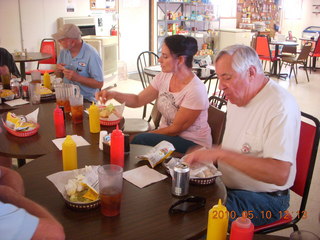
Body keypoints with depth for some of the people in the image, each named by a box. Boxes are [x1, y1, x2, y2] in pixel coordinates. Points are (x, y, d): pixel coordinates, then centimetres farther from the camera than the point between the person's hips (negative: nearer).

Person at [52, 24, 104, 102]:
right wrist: (58, 70, -4)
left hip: (86, 99, -7)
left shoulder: (91, 54, -16)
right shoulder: (64, 51, 7)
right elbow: (58, 74, 20)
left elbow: (99, 84, -15)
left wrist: (77, 78, -23)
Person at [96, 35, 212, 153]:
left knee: (138, 140, -26)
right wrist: (113, 94, -14)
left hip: (193, 144, -6)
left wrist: (148, 134, -11)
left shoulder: (196, 90, -23)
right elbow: (138, 100, 2)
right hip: (167, 133, 6)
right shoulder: (163, 77, -2)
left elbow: (176, 129, -17)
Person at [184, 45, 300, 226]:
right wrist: (206, 157, 0)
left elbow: (279, 174, -31)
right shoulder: (237, 97, 7)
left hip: (263, 198, -8)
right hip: (226, 184, 8)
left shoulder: (281, 106, -22)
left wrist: (221, 153, -32)